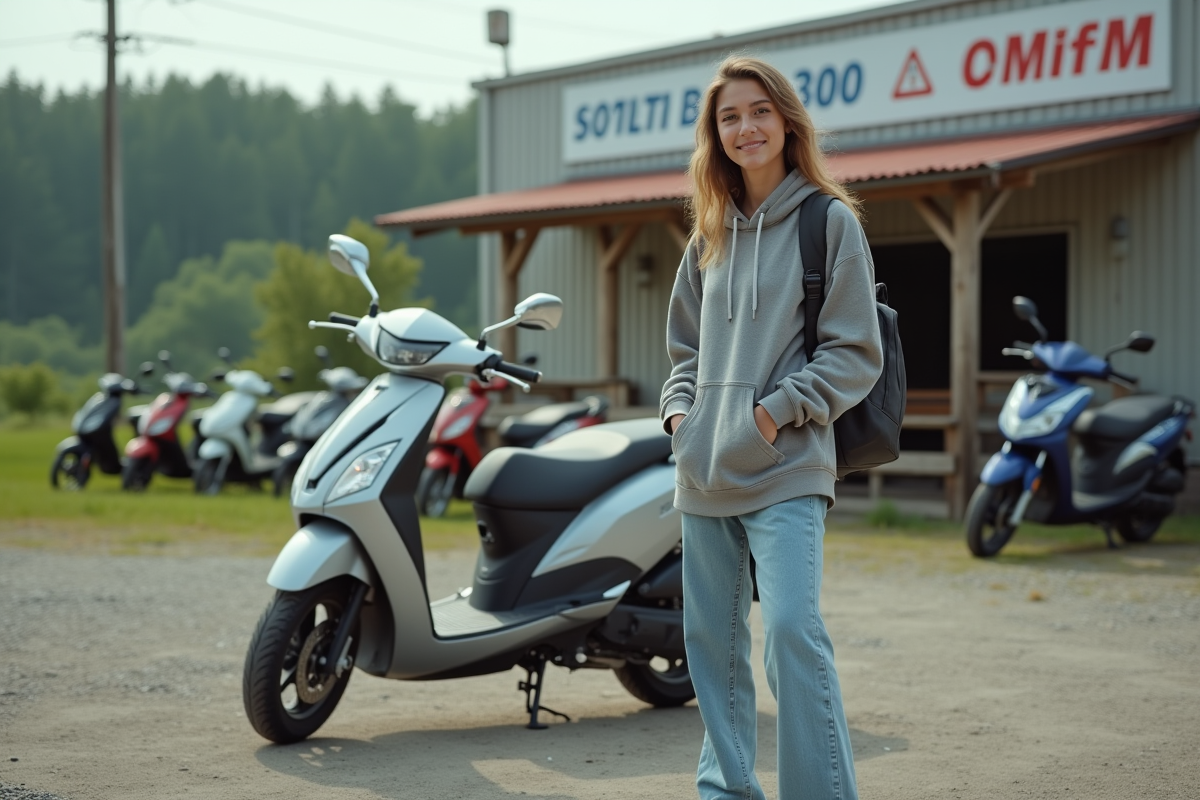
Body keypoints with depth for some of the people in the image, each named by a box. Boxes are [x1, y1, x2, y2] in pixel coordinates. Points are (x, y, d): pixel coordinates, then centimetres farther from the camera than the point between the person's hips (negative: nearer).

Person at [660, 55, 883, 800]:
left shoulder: (831, 222, -1)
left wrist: (780, 410, -12)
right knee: (712, 639, 10)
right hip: (706, 474, 6)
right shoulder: (710, 236, 16)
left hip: (787, 471, -6)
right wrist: (679, 409, 7)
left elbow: (857, 353, -4)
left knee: (792, 628, -17)